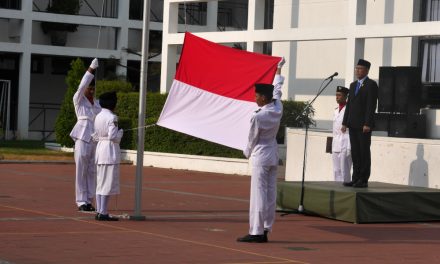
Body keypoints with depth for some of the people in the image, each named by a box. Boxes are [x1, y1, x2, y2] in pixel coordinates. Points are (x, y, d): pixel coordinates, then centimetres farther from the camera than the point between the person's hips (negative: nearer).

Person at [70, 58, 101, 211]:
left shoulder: (96, 103, 16)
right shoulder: (78, 100, 1)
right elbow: (82, 86, -17)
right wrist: (91, 69, -19)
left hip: (95, 139, 5)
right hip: (83, 138, -5)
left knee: (92, 171, 6)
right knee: (81, 171, -4)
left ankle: (88, 201, 12)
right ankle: (81, 202, -1)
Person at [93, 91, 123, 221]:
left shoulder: (98, 117, 11)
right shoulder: (112, 118, -13)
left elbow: (95, 136, 14)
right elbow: (113, 136, -19)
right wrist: (120, 132, -1)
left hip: (100, 149, 8)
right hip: (110, 150, -8)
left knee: (100, 182, 12)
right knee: (108, 183, -4)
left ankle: (99, 211, 14)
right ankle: (103, 212, -5)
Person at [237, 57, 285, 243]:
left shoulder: (258, 117, -20)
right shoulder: (278, 109, -1)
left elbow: (252, 139, -8)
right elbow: (277, 89, 17)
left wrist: (247, 153, 13)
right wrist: (279, 69, 33)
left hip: (260, 156, -8)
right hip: (274, 155, 8)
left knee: (258, 194, -7)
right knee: (270, 193, 8)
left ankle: (256, 232, -9)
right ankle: (266, 230, 12)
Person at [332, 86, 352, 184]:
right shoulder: (336, 111, 17)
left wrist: (349, 147, -14)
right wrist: (332, 146, 17)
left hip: (345, 145, -8)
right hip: (336, 146, 8)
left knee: (344, 171, -8)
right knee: (336, 172, 8)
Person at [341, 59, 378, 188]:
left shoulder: (371, 85, -5)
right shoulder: (353, 85, 18)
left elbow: (371, 105, -12)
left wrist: (367, 124, -19)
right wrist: (345, 122, 11)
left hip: (364, 125, -7)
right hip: (353, 124, 7)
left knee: (364, 152, -3)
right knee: (355, 152, 7)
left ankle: (364, 180, -1)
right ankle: (356, 178, 11)